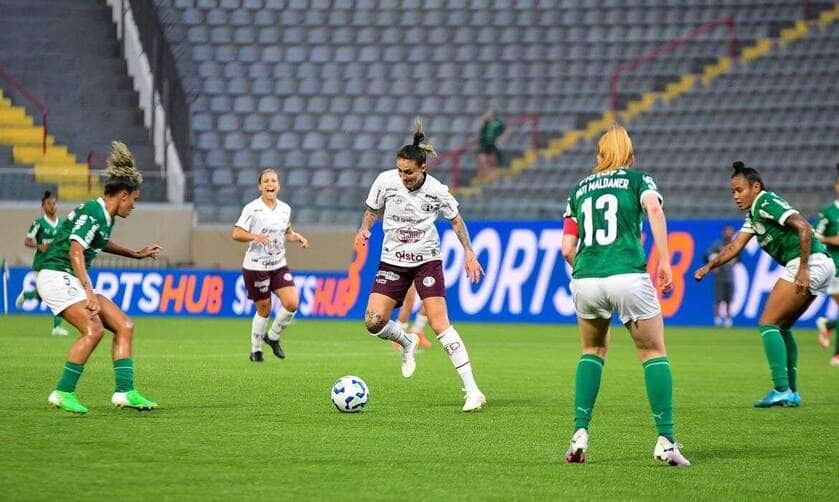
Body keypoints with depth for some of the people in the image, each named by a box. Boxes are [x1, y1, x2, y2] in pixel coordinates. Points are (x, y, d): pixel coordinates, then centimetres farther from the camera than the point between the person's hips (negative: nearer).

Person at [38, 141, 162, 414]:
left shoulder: (106, 216, 14)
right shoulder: (92, 212, -16)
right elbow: (75, 251, -27)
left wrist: (136, 254, 39)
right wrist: (89, 292, -34)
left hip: (73, 281, 10)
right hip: (56, 276, -10)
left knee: (124, 326, 1)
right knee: (93, 329, -26)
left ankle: (124, 392, -2)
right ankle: (63, 393, -19)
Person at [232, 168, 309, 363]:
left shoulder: (285, 209, 6)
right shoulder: (252, 208, -10)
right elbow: (236, 234, -13)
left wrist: (296, 237, 1)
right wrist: (255, 236, -30)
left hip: (279, 265, 5)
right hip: (256, 267, -5)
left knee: (292, 303, -11)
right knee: (264, 310, 1)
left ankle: (273, 337, 14)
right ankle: (255, 350, 21)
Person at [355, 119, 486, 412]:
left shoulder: (436, 191, -13)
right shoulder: (386, 181, -10)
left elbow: (456, 220, 5)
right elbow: (372, 210, 9)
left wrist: (469, 253, -1)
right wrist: (364, 229, -11)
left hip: (426, 259, -3)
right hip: (393, 261, 3)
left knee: (439, 324, -14)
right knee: (373, 323, -12)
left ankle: (472, 391, -12)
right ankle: (407, 343, 24)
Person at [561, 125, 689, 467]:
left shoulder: (579, 189, 22)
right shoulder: (637, 179, 12)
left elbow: (567, 249, 15)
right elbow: (654, 208, -11)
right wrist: (664, 260, -12)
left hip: (585, 280, 3)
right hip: (629, 277, -3)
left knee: (593, 351, 25)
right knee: (654, 353, 11)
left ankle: (580, 435, 11)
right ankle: (665, 441, -1)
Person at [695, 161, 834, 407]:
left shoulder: (766, 202, -9)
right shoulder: (754, 214, 21)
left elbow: (804, 227, -20)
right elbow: (735, 246, 20)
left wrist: (803, 268, -22)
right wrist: (709, 266, 6)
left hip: (811, 262, -10)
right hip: (822, 266, 10)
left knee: (768, 323, -8)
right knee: (781, 327, 17)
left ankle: (781, 390, -13)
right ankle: (791, 392, 16)